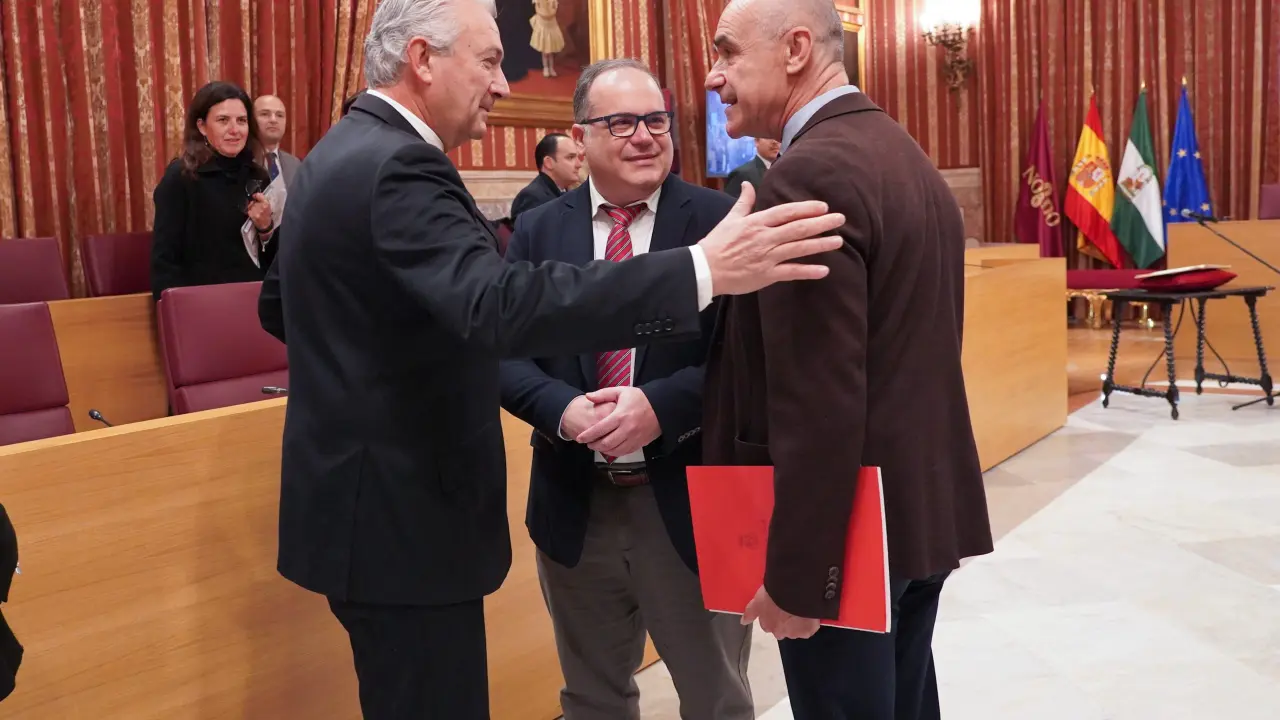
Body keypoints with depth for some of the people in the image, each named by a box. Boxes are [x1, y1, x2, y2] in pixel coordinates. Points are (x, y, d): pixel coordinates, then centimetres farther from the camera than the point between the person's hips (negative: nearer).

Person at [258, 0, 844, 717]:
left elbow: (279, 309, 22)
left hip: (366, 501, 11)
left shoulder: (338, 153, 11)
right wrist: (704, 271, -43)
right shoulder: (397, 166, -22)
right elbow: (501, 306, -39)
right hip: (399, 515, -11)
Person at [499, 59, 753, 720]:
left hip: (692, 499, -2)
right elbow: (505, 351, 0)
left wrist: (661, 405, -26)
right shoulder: (537, 231, 4)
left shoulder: (721, 221, -6)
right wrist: (564, 409, -19)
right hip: (575, 502, 3)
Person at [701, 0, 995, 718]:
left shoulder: (810, 175, -19)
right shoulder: (906, 155, 11)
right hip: (924, 504, 9)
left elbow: (819, 401, -24)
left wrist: (795, 573, -19)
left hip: (850, 529, -9)